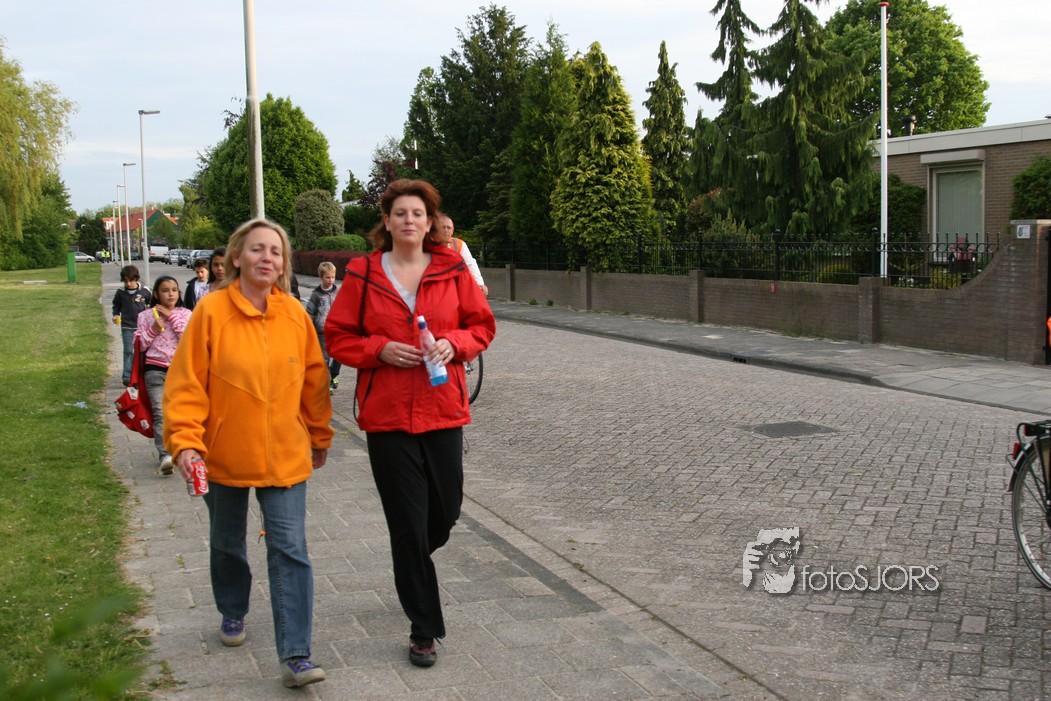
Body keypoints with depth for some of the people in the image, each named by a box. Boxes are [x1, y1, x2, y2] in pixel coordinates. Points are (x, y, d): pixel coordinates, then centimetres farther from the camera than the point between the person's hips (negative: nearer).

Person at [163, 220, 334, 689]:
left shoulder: (294, 313, -5)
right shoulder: (211, 311, -12)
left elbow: (314, 380, 5)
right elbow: (186, 383, -11)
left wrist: (320, 436, 12)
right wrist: (185, 441, -20)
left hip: (284, 456, 0)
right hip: (225, 456, 0)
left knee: (290, 550, -7)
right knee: (227, 543, 20)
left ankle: (296, 656, -4)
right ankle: (232, 613, 46)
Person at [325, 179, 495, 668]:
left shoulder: (453, 269, 3)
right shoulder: (363, 275, -1)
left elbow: (482, 325, 9)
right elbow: (338, 337, 3)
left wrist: (454, 343, -11)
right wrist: (380, 349, -14)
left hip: (444, 411, 2)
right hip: (387, 414, -2)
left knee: (446, 512, 12)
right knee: (408, 523, 2)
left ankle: (412, 568, 48)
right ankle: (424, 630, 15)